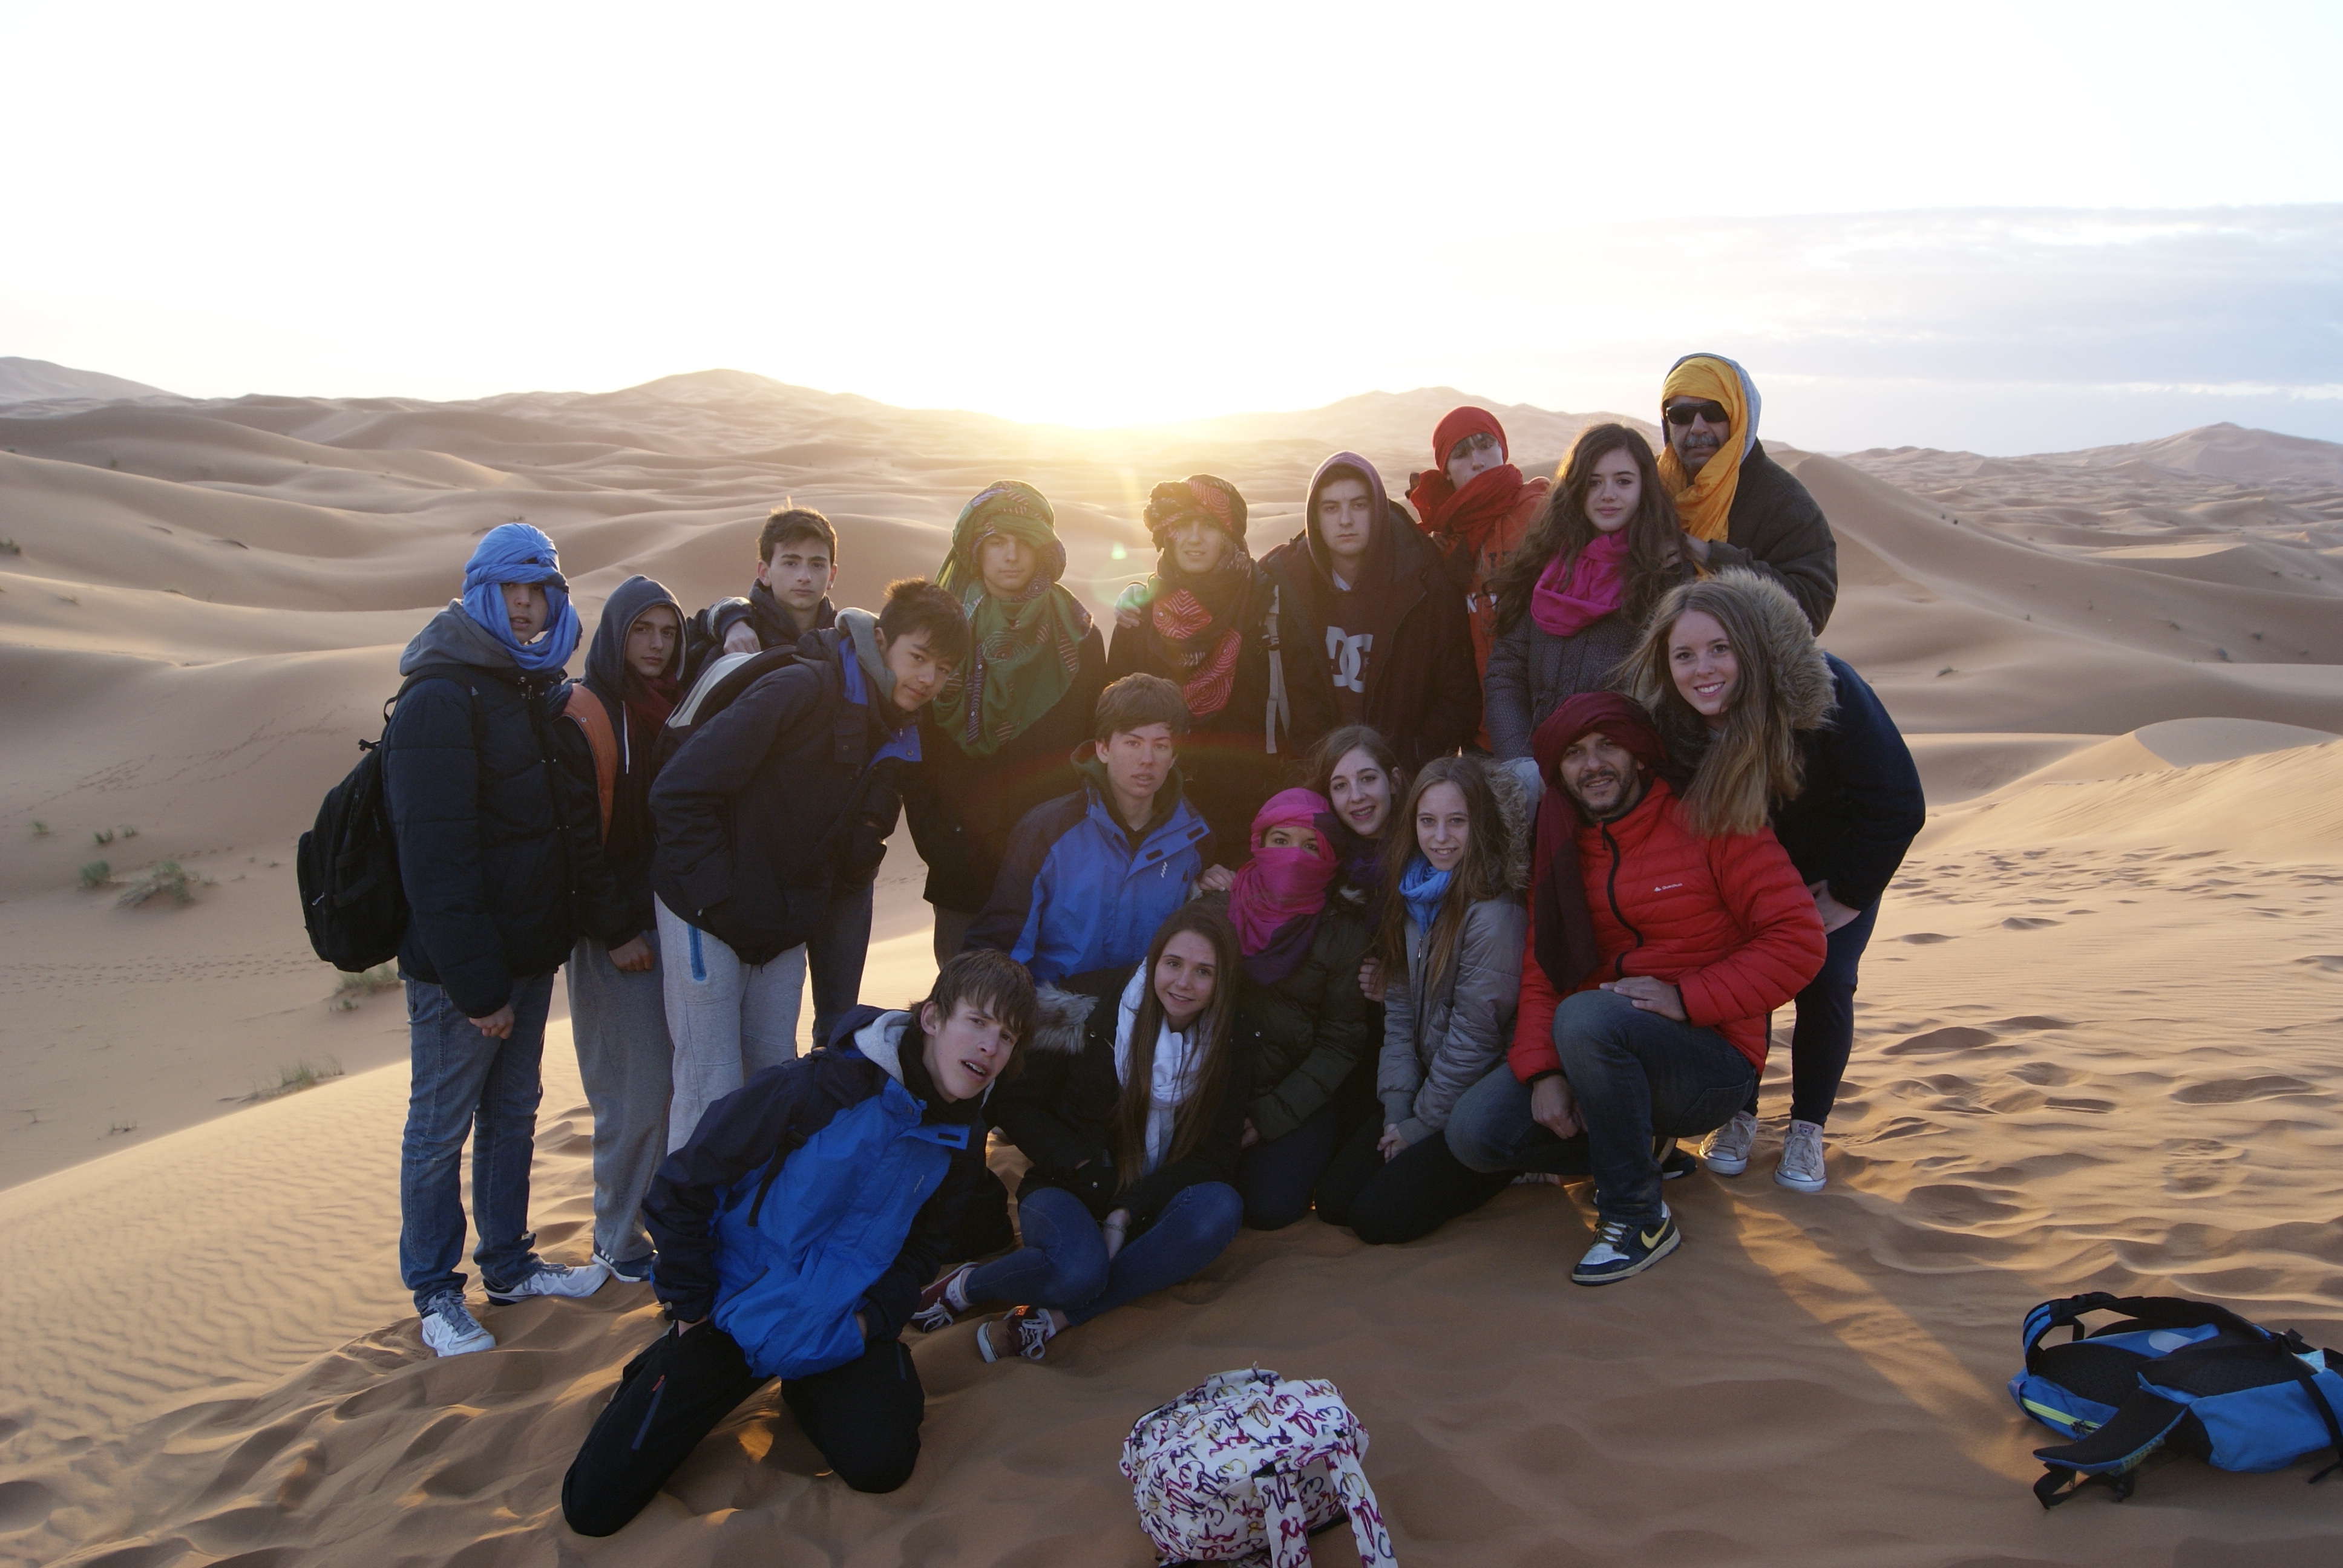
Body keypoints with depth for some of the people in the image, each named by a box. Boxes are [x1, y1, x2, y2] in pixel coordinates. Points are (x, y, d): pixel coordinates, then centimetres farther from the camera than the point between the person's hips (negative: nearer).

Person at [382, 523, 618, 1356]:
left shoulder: (536, 688, 11)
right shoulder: (440, 699, -17)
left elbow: (572, 819, 18)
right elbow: (435, 853, -22)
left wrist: (596, 919, 7)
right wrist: (475, 980, -23)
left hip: (528, 950, 8)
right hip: (460, 966, -8)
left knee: (513, 1113, 18)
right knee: (440, 1130, 6)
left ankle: (510, 1263, 32)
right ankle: (435, 1293, 19)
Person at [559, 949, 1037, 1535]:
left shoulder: (961, 1137, -4)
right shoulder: (823, 1085, -24)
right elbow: (683, 1186, -16)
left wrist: (876, 1316, -6)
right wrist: (691, 1307, -9)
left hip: (842, 1333, 4)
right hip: (731, 1313, -4)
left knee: (881, 1465, -21)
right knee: (593, 1507, -8)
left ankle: (805, 1389, 12)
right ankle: (666, 1370, 23)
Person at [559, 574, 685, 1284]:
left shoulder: (676, 709, 11)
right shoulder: (581, 714, -8)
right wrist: (612, 930, -12)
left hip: (677, 919, 6)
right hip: (616, 931, -6)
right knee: (637, 1090, -4)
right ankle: (619, 1239, 12)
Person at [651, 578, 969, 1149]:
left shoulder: (899, 734, 5)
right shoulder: (805, 690, -19)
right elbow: (680, 791, -21)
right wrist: (716, 896, -20)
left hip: (785, 928, 7)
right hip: (710, 919, -7)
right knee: (713, 1096, -3)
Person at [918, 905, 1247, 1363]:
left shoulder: (1226, 1048, -2)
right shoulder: (1093, 1012, -10)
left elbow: (1216, 1156, -6)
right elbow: (1014, 1105, -3)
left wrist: (1130, 1209, -21)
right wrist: (1085, 1170, -15)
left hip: (1147, 1206, 3)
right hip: (1069, 1191, -3)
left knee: (1219, 1207, -32)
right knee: (1079, 1269, -38)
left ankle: (1055, 1317, -27)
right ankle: (966, 1286, -5)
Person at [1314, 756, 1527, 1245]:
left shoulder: (1494, 914, -21)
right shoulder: (1414, 900, 5)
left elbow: (1474, 1035, -18)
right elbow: (1399, 1008, 6)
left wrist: (1422, 1126, -10)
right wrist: (1397, 1109, -3)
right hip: (1427, 1092, 8)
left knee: (1379, 1216, -13)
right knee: (1333, 1201, 0)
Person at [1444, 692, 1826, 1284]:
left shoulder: (1710, 824, -7)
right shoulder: (1561, 851, 10)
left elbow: (1799, 940, -12)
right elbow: (1540, 975, 5)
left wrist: (1686, 998, -22)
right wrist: (1543, 1072, -13)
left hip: (1714, 1063, -6)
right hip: (1607, 1057, 6)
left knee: (1587, 1016, -35)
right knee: (1475, 1131, -14)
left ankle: (1639, 1217, -17)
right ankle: (1639, 1141, 11)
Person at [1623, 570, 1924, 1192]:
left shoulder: (1827, 691, -36)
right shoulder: (1666, 721, -26)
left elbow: (1898, 804, -26)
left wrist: (1850, 896, -19)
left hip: (1835, 870, -2)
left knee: (1824, 982, -11)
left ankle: (1807, 1131, 8)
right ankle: (1738, 1117, 14)